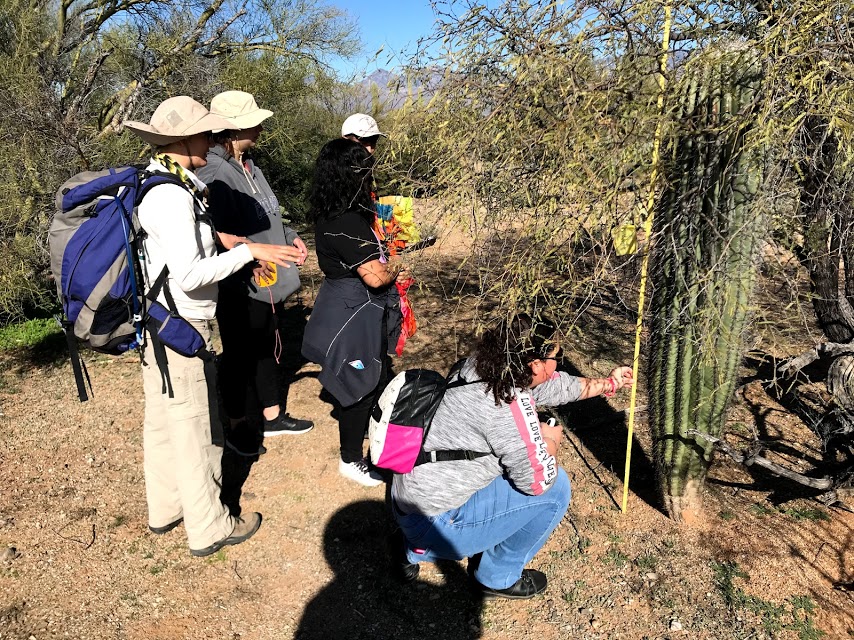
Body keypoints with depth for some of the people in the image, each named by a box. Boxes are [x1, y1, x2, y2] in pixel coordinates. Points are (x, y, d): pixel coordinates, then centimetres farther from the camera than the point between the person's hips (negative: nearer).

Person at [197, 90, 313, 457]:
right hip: (240, 288, -9)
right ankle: (237, 427, 28)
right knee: (240, 356, 8)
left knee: (268, 350, 20)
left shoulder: (248, 165, 11)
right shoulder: (213, 174, -19)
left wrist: (290, 238, 7)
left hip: (270, 282, 9)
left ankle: (272, 418, 38)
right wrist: (248, 256, -34)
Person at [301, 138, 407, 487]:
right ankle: (351, 460, 24)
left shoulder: (330, 214, 4)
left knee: (377, 376, 24)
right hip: (353, 314, -10)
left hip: (347, 306, 10)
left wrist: (387, 267, 3)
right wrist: (395, 269, -6)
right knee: (359, 386, 5)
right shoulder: (347, 222, -27)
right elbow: (374, 276, -27)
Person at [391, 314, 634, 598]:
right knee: (555, 487, -7)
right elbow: (541, 479, -19)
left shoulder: (484, 366, -1)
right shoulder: (508, 404, -26)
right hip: (436, 523, -8)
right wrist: (549, 441, 1)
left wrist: (608, 383, 26)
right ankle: (499, 577, 13)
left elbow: (552, 385, 15)